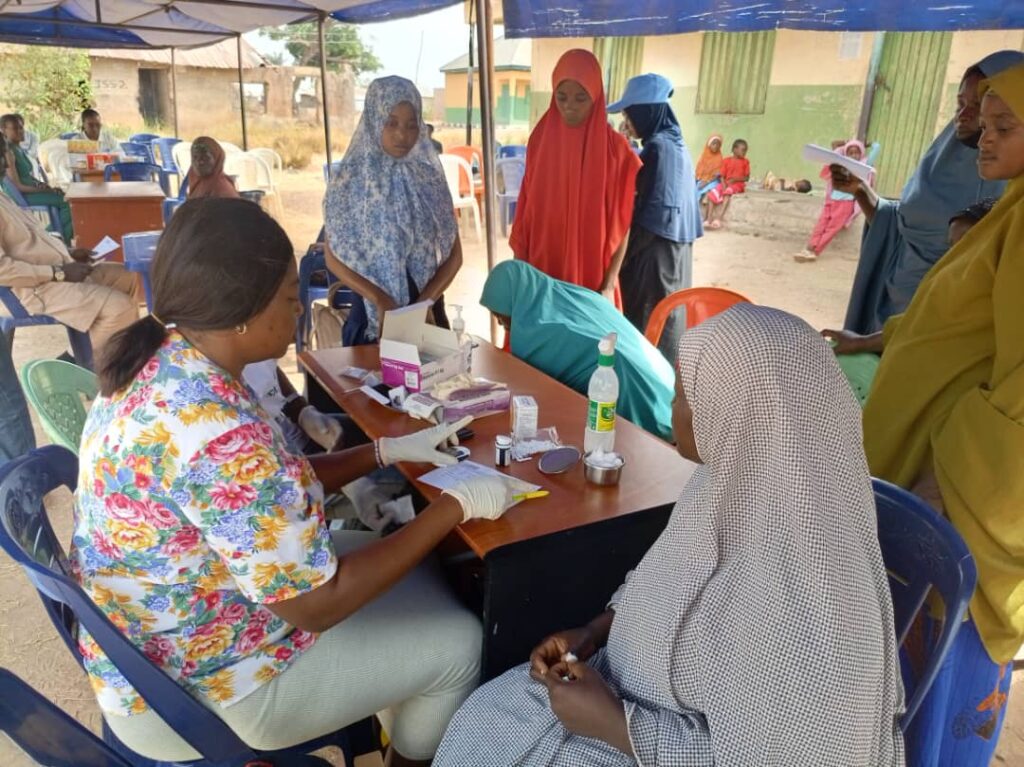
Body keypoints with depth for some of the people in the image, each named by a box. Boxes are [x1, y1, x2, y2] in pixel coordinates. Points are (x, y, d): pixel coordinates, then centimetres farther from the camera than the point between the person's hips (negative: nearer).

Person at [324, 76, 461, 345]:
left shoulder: (430, 179, 0)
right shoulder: (350, 182, -5)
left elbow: (454, 254, 1)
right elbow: (334, 257, -4)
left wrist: (425, 301, -13)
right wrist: (379, 299, -17)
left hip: (426, 309, 2)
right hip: (372, 312, -2)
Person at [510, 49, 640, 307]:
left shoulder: (615, 148, -8)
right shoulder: (541, 140, 1)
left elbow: (621, 225, -6)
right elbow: (526, 212, 5)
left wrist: (609, 284, -11)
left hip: (592, 275, -2)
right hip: (541, 271, 3)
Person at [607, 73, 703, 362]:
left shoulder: (656, 147, -17)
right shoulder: (676, 143, 11)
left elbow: (651, 212, -19)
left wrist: (619, 257, -12)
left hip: (656, 250, -10)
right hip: (677, 245, 10)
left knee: (645, 321, -2)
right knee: (668, 314, 16)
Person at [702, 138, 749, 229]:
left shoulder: (745, 162, 5)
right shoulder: (726, 161, 7)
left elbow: (747, 177, 0)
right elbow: (722, 176, 5)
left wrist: (735, 179, -14)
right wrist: (724, 185, -14)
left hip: (738, 184, -3)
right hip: (726, 184, 3)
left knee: (728, 192, -34)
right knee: (713, 193, -22)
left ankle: (719, 218, -40)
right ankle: (708, 219, -24)